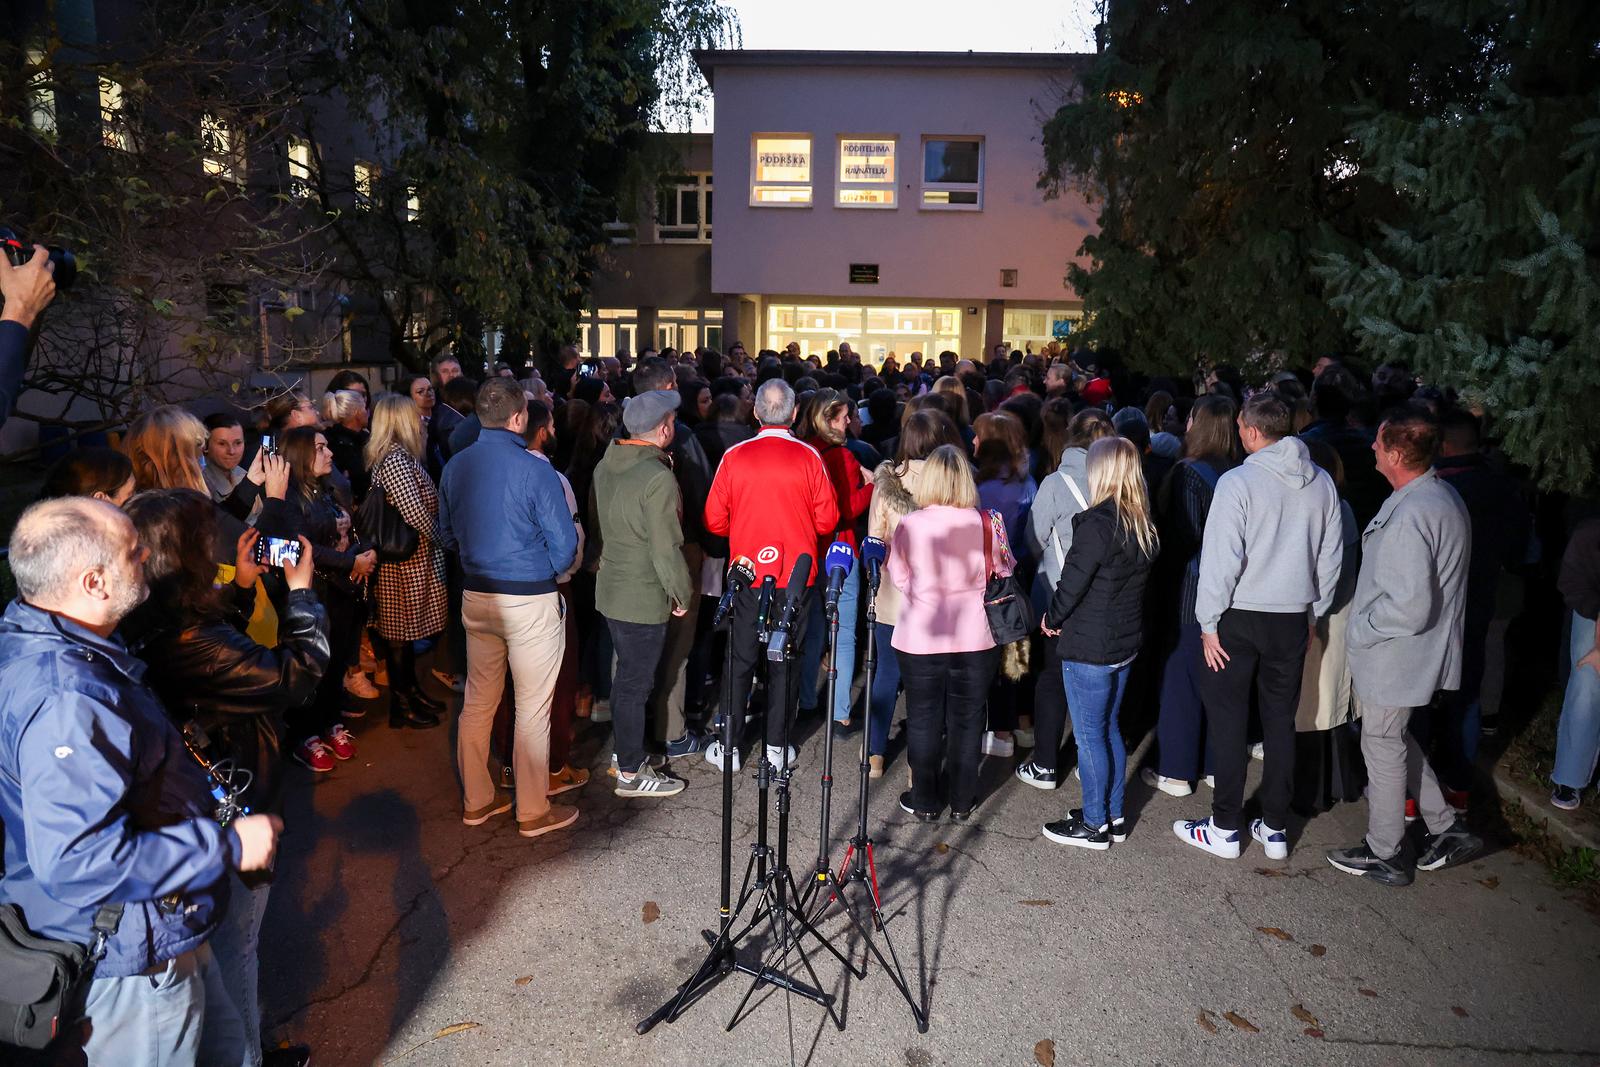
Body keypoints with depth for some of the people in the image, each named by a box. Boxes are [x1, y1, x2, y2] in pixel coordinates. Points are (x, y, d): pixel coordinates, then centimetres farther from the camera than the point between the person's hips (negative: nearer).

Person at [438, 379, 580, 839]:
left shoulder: (455, 467, 2)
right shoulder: (535, 471, -17)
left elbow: (447, 534, 13)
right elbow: (565, 544, -13)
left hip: (475, 595, 6)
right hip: (530, 599, -6)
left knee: (477, 702, 17)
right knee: (533, 709, 5)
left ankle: (476, 800, 29)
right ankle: (534, 812, 15)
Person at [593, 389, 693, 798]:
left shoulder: (605, 466, 5)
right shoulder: (658, 476, -22)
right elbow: (666, 549, -22)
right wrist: (681, 593, -8)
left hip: (610, 589, 8)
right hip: (644, 599, -8)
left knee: (627, 677, 21)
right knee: (636, 684, 3)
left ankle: (627, 752, 34)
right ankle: (631, 774, 15)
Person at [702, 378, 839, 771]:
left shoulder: (735, 456, -6)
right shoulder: (809, 457, -8)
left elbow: (715, 521, -3)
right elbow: (828, 520, -5)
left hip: (747, 574, 0)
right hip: (797, 576, 0)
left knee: (740, 660, 10)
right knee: (784, 661, 11)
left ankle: (728, 746, 17)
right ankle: (777, 746, 18)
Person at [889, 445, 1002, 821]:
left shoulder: (909, 525, -13)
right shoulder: (986, 523, -10)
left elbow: (899, 578, 1)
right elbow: (1004, 571, 5)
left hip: (920, 640, -1)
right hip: (974, 640, 1)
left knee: (923, 720, 13)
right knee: (967, 719, 15)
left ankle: (925, 801, 24)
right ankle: (961, 801, 26)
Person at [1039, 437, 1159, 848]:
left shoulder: (1098, 523, -21)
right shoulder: (1143, 524, 5)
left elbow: (1073, 580, -17)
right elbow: (1138, 578, 12)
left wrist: (1052, 619, 0)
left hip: (1089, 646, -8)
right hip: (1126, 641, 8)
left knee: (1089, 735, 4)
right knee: (1110, 728, 19)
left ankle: (1094, 825, 14)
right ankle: (1113, 815, 29)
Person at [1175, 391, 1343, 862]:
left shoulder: (1237, 482, -15)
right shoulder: (1322, 483, 2)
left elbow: (1221, 558, -16)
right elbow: (1331, 558, 9)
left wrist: (1208, 622, -8)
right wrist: (1314, 613, 19)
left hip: (1240, 616, -5)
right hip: (1294, 618, 5)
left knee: (1228, 719, 6)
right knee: (1281, 721, 14)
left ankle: (1225, 829, 13)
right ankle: (1275, 827, 22)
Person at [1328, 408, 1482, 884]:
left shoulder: (1409, 515, -28)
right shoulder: (1443, 494, 5)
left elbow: (1408, 607, -31)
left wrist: (1360, 629, -15)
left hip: (1396, 654, -9)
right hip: (1423, 649, 10)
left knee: (1382, 744, 7)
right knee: (1394, 738, 24)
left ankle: (1384, 855, 22)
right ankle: (1447, 827, 32)